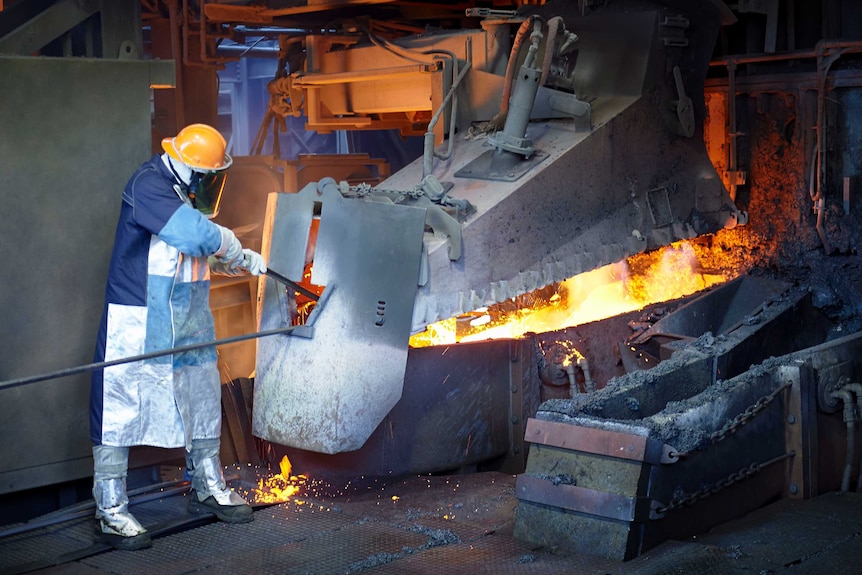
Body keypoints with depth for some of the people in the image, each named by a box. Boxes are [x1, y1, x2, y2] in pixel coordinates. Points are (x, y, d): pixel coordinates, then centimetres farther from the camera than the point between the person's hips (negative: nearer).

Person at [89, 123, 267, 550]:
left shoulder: (188, 196, 12)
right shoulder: (148, 186, -18)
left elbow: (208, 257, 25)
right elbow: (200, 235, -27)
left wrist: (243, 262, 9)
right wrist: (240, 254, -11)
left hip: (189, 323, 9)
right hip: (138, 323, -9)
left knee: (203, 400, 15)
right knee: (121, 408, -3)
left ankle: (208, 488, 31)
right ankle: (111, 511, 4)